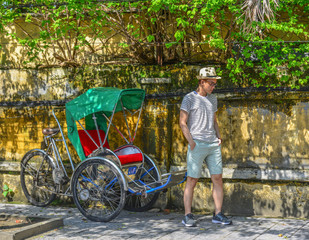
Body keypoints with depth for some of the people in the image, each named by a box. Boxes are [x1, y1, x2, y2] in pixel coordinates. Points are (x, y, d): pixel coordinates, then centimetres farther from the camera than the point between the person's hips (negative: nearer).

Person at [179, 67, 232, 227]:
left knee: (218, 179, 2)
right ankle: (188, 216, 3)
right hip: (197, 145, -6)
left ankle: (218, 214, 8)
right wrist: (191, 142, -14)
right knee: (192, 180, -3)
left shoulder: (212, 99, 15)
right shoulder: (189, 98, -3)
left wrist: (219, 137, 11)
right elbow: (182, 122, -7)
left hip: (213, 145, 6)